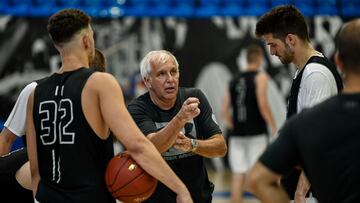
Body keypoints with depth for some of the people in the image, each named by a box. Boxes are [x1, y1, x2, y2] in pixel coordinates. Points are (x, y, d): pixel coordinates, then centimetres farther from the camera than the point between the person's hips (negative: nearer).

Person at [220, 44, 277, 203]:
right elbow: (263, 105, -15)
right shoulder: (260, 77, -3)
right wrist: (273, 127, -7)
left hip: (237, 134, 5)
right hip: (256, 133, -4)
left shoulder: (234, 80, 13)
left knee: (238, 176, 4)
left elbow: (224, 110, 9)